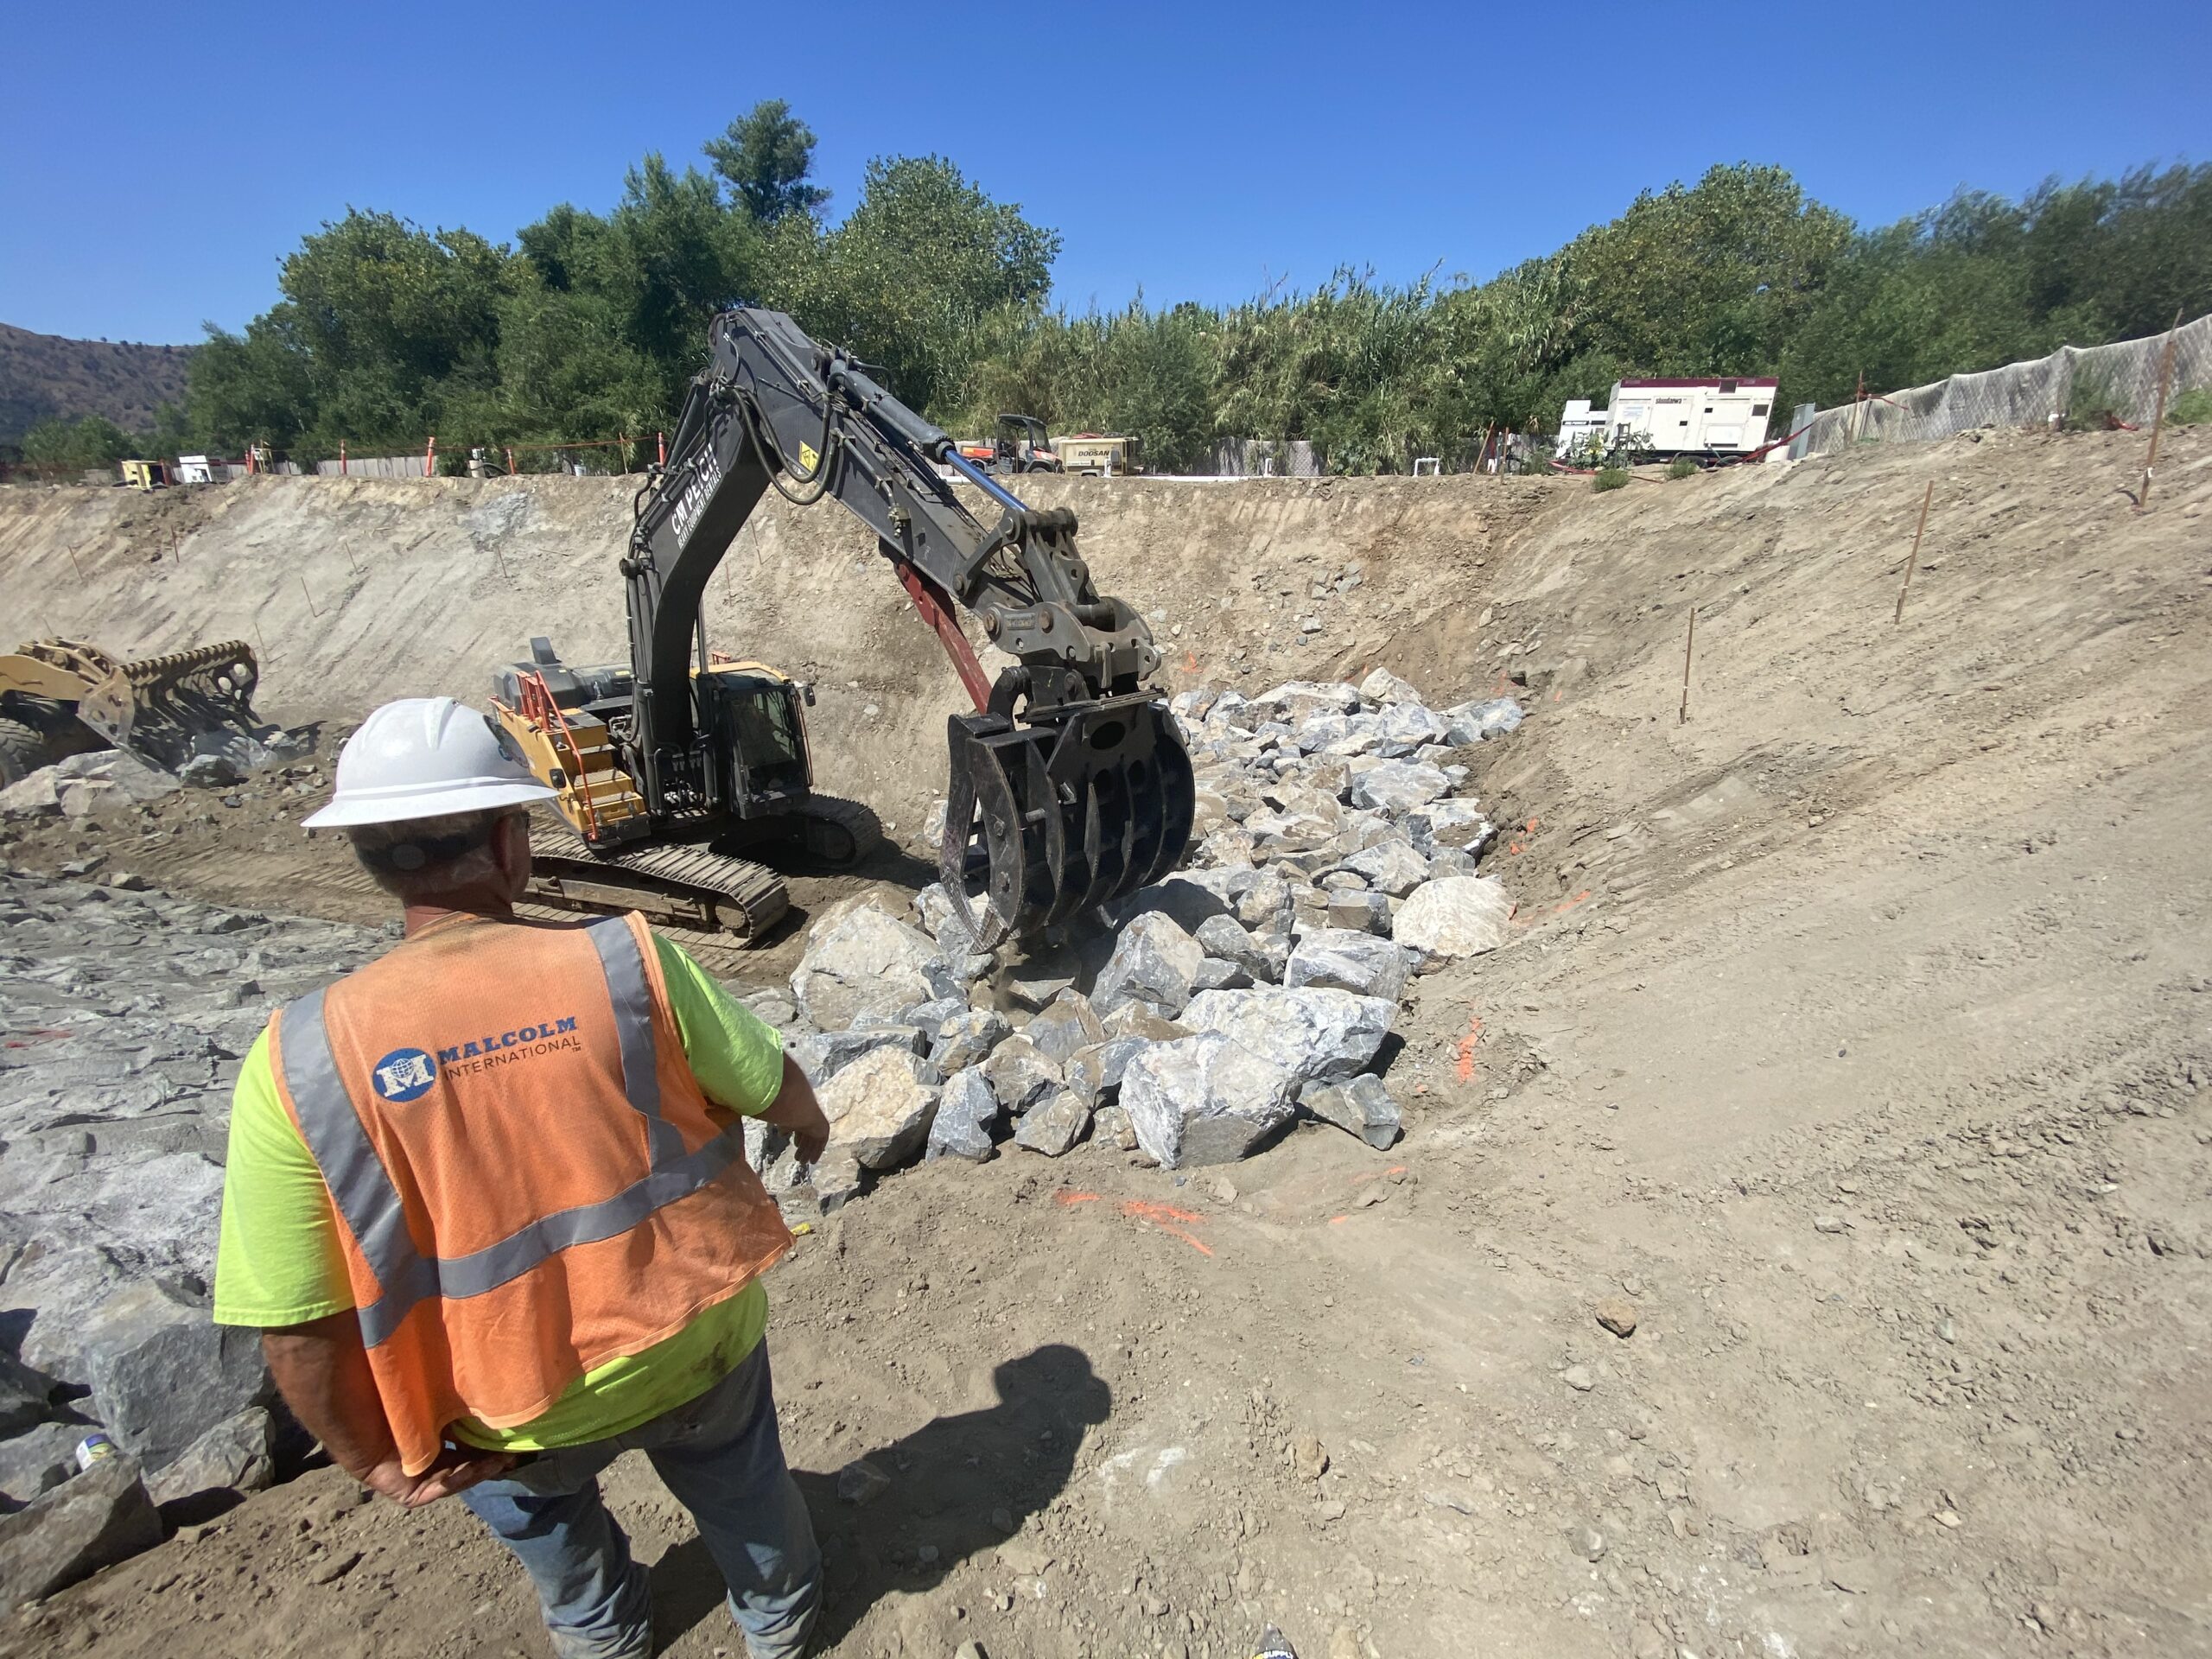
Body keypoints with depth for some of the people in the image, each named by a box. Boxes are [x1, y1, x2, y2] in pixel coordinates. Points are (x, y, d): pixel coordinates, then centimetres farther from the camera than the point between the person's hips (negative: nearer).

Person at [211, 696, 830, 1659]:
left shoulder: (300, 1063, -23)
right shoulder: (627, 963, -25)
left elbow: (297, 1329, -18)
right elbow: (775, 1088, -10)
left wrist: (372, 1459, 1)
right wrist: (810, 1124, 14)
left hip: (517, 1406, 1)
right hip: (698, 1346, 0)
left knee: (538, 1505, 37)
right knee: (738, 1477, 32)